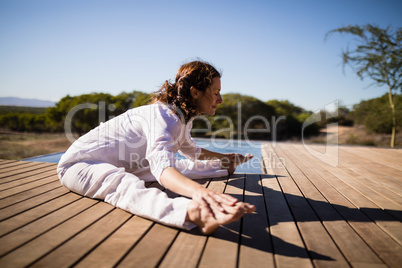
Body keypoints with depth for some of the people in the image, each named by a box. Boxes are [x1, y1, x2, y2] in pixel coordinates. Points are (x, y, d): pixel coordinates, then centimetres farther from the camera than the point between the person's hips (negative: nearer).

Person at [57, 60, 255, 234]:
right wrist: (197, 190, -62)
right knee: (127, 186, -41)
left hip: (120, 167, 10)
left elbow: (191, 150, 24)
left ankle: (225, 167, 30)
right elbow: (161, 167, -44)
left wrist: (223, 158, 29)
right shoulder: (163, 115, -27)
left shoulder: (183, 116, 4)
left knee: (179, 167, 10)